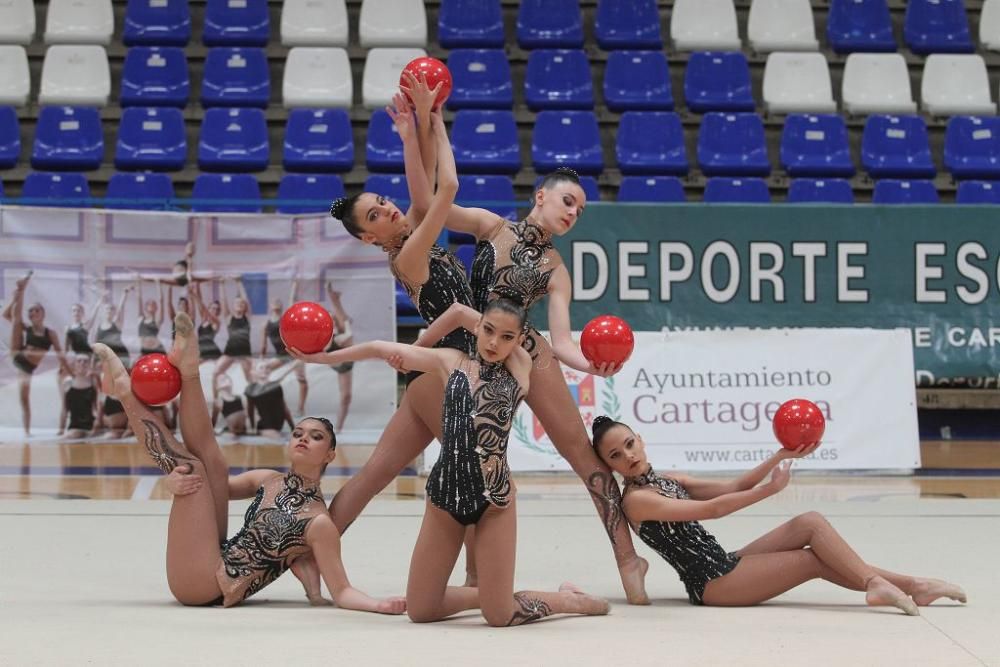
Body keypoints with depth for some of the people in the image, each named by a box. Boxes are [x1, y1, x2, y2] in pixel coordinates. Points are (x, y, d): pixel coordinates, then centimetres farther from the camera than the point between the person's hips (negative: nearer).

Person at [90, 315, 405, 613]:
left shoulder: (319, 523, -11)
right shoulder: (266, 480, 9)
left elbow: (341, 591, -12)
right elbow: (203, 488, 17)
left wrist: (379, 605, -33)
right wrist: (175, 482, -8)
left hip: (207, 587, -6)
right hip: (202, 582, 6)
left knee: (193, 466, -7)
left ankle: (125, 391, 4)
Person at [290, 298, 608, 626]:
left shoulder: (520, 369, 3)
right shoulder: (449, 362, 8)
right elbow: (381, 348, 10)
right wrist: (322, 356, 11)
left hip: (494, 498, -3)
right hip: (444, 493, 3)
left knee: (499, 616, -4)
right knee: (419, 610, 5)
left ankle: (571, 600, 25)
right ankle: (489, 594, 33)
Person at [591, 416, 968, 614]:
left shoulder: (666, 482, 14)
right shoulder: (636, 500, -12)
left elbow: (732, 488, 10)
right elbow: (711, 510, -18)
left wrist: (782, 456, 0)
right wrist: (771, 488, -18)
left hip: (725, 568, 8)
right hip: (712, 585, -8)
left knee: (810, 524, -4)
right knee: (816, 560, -10)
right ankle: (912, 585, -1)